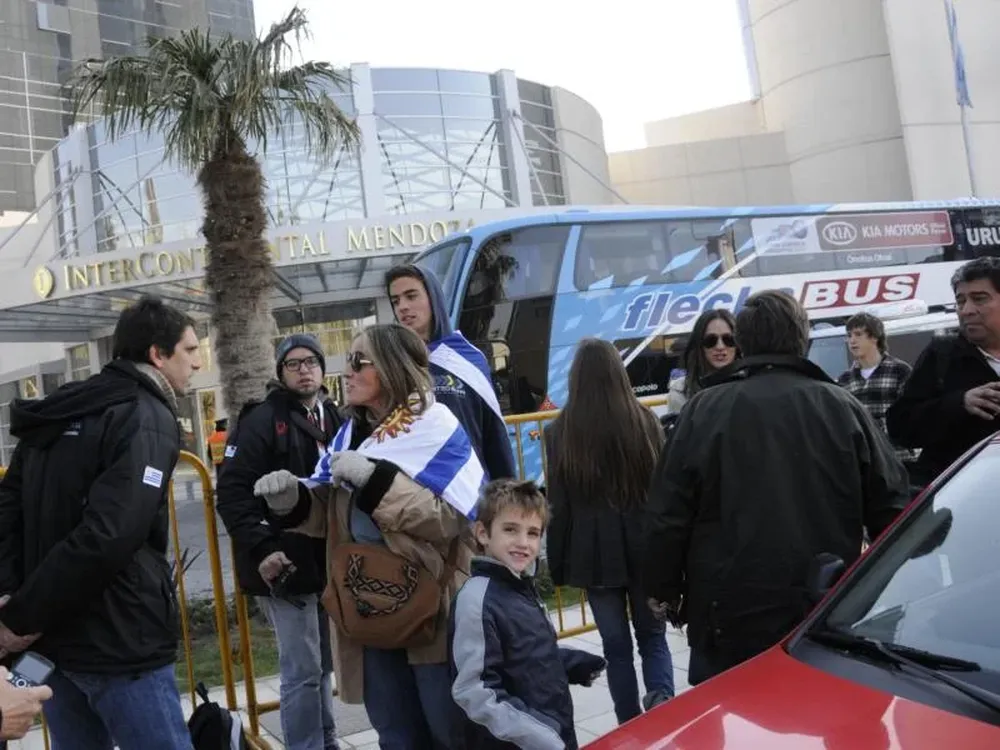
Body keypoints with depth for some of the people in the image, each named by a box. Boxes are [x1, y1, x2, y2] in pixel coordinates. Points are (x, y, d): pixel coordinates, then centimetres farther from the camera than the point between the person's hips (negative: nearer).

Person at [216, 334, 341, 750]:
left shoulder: (334, 419, 12)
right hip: (286, 563, -7)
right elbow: (232, 492, -15)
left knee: (322, 664, 18)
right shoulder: (262, 420, -9)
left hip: (327, 559, 7)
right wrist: (260, 549, -23)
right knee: (302, 671, -2)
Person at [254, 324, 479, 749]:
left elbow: (448, 518, -23)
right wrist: (293, 499, -7)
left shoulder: (436, 427, -11)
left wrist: (376, 480, -26)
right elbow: (334, 514, 13)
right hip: (369, 611, 7)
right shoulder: (352, 431, 9)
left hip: (431, 609, -6)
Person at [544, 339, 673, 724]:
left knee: (616, 644, 11)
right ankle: (661, 697, -8)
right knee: (652, 635, 15)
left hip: (595, 553, -1)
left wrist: (557, 563, 4)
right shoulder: (645, 421, -3)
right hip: (645, 547, 1)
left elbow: (557, 506, -4)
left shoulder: (560, 431, -7)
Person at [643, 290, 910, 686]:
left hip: (731, 611, -2)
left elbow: (669, 514, -5)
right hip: (828, 609, 3)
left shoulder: (704, 409, -6)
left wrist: (663, 589, 7)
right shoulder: (843, 406, 0)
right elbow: (891, 506, 4)